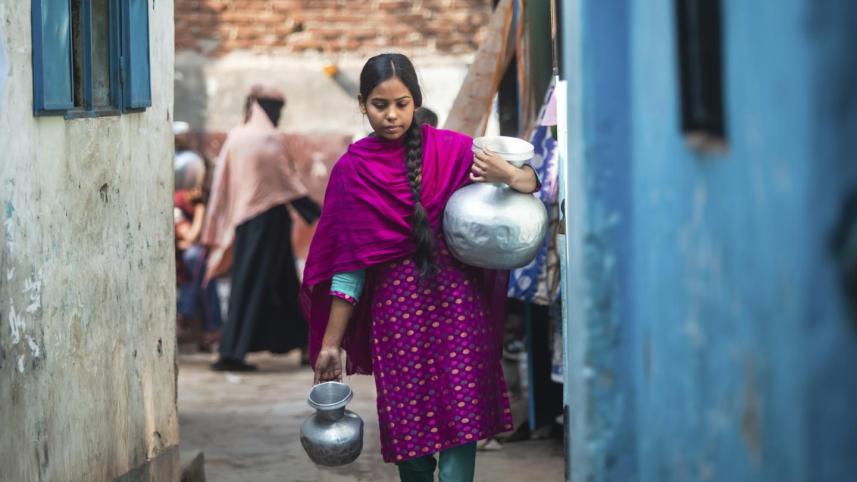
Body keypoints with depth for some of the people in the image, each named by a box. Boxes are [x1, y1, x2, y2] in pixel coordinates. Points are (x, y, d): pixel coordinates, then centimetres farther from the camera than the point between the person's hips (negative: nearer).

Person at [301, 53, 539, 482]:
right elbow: (348, 264, 4)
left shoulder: (450, 150, 3)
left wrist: (508, 176, -20)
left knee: (459, 416, -10)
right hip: (394, 305, 1)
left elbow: (533, 181, 4)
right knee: (407, 425, 2)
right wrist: (329, 344, 1)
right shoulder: (353, 171, 4)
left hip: (456, 298, -1)